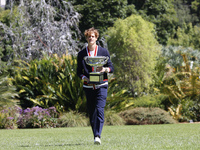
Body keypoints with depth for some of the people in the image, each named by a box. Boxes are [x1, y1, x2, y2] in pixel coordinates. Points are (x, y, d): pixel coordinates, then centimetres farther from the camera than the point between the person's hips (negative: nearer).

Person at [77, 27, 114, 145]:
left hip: (101, 85, -2)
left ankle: (97, 136, -21)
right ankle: (95, 135, 14)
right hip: (88, 87, 2)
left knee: (99, 110, -16)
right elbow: (79, 71, 11)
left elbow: (111, 67, 6)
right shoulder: (82, 54, 9)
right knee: (91, 112, 4)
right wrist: (84, 78, -10)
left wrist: (105, 69, -16)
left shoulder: (104, 51, 5)